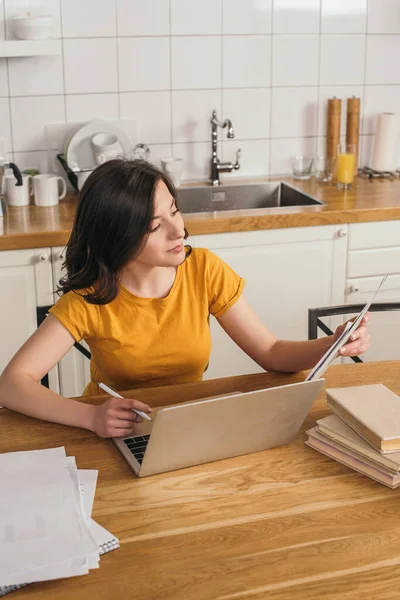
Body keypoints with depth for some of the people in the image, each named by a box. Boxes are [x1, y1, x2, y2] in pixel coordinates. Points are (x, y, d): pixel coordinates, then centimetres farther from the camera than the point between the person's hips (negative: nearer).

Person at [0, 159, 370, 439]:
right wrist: (91, 417, -40)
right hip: (115, 436, -2)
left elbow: (272, 353, -6)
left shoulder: (205, 270, -10)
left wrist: (333, 345, -26)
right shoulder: (89, 301, -17)